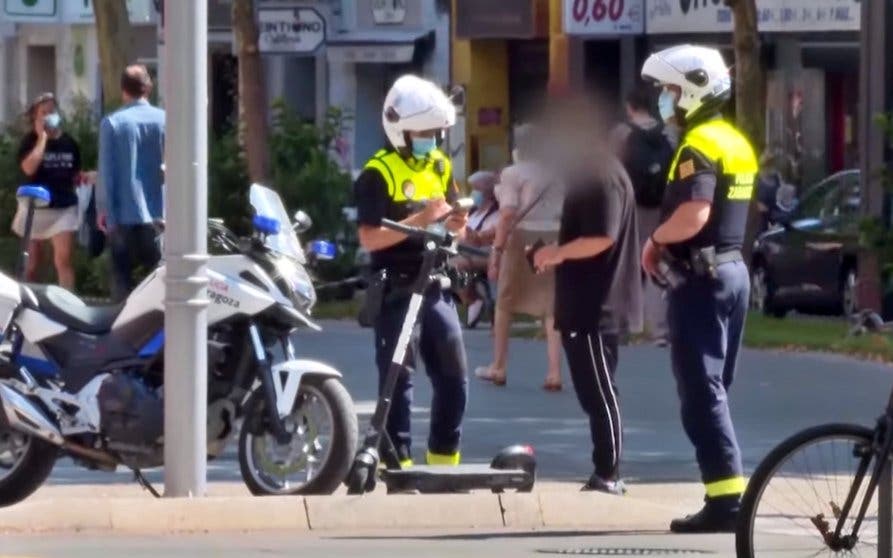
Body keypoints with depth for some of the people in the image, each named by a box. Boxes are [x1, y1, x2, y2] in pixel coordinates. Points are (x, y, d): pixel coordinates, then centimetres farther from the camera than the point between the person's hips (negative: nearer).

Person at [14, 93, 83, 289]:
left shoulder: (68, 142, 5)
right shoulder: (31, 141, -4)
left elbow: (76, 176, 16)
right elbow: (29, 168, -23)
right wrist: (42, 137, -18)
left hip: (64, 207, 1)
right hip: (35, 207, -1)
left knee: (64, 259, -13)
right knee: (32, 263, 10)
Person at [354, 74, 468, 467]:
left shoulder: (440, 166, 13)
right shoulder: (379, 173, -10)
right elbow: (369, 238, -18)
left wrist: (455, 225, -3)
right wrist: (420, 219, -23)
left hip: (436, 288, 7)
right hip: (397, 290, -7)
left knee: (454, 379, 9)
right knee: (398, 380, -3)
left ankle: (444, 460, 19)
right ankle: (398, 462, 1)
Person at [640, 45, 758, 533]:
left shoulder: (699, 146, -17)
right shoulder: (736, 143, 14)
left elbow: (693, 215, -30)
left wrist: (655, 241, -12)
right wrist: (668, 246, 11)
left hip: (700, 278, -10)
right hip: (731, 271, 10)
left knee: (700, 391, -9)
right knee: (714, 388, 14)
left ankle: (725, 498, -14)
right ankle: (727, 492, 14)